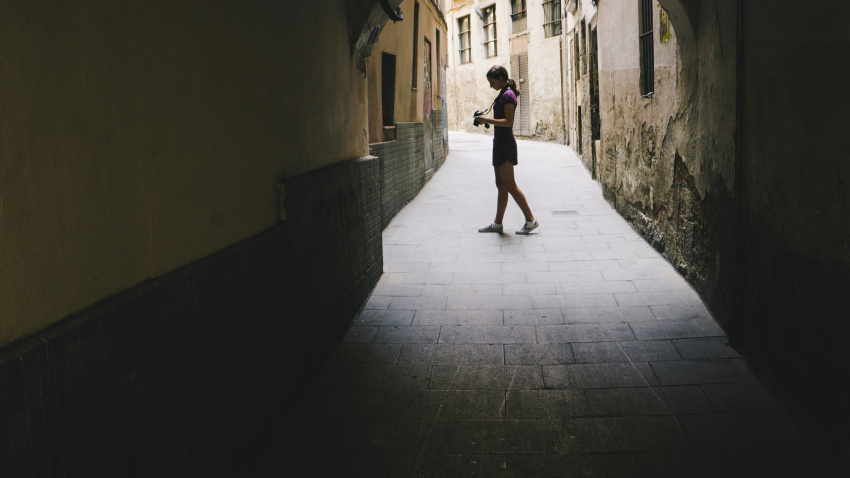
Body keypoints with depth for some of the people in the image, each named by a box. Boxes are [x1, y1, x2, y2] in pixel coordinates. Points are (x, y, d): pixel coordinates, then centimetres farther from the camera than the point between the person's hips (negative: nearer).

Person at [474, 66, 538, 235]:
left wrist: (487, 120, -21)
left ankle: (531, 220, -3)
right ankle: (497, 224, 14)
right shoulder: (503, 94, 16)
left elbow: (508, 122, -20)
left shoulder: (508, 95, -13)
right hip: (500, 144, 10)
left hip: (506, 145, -10)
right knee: (501, 186, 10)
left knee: (509, 185, -8)